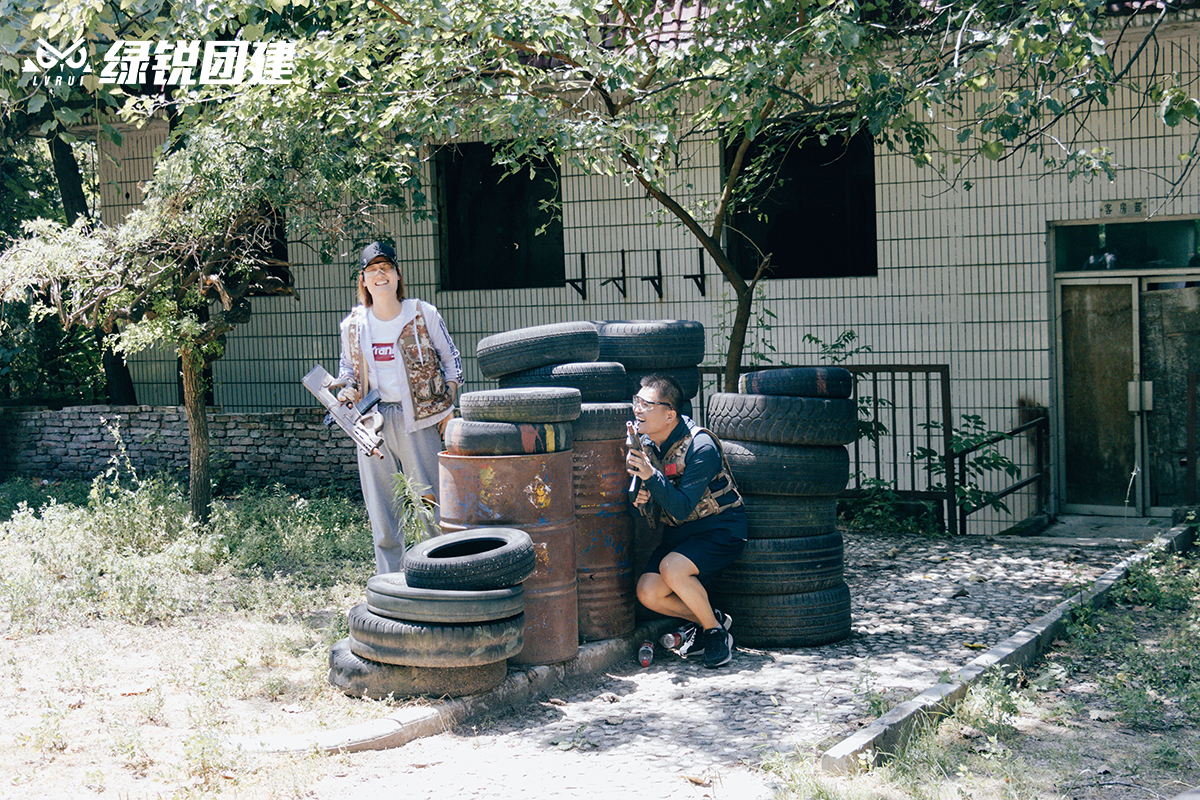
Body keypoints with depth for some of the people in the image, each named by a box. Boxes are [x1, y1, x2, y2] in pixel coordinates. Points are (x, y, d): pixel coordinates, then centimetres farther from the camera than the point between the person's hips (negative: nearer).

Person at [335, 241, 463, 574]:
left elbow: (451, 359, 7)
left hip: (419, 418, -2)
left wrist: (449, 406, 0)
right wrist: (348, 390, 0)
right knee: (381, 512, 6)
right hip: (373, 421, 2)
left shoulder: (424, 315, -2)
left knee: (432, 502, -2)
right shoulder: (353, 325, 5)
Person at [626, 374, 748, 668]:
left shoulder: (701, 447, -23)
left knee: (672, 568, -32)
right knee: (648, 592, -14)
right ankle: (706, 619, 11)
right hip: (679, 533, 7)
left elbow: (683, 508, -28)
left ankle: (716, 632, -9)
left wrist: (651, 476, -38)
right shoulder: (645, 442, -1)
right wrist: (642, 498, -15)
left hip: (720, 528, -7)